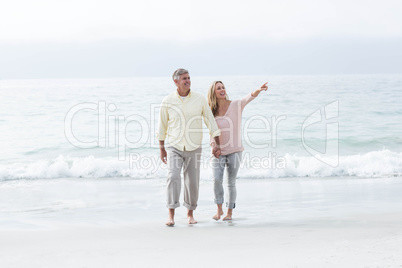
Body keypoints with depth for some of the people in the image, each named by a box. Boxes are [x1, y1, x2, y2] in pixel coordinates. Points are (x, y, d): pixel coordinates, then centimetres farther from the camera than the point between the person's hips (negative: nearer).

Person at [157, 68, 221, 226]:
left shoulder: (200, 99, -3)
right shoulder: (168, 101, -3)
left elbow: (210, 122, 1)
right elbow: (162, 126, 7)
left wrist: (217, 145, -2)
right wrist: (161, 149, 8)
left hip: (193, 148, 1)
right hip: (174, 148, -1)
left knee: (192, 182, 4)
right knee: (173, 177, -19)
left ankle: (190, 214, 23)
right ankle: (171, 216, -17)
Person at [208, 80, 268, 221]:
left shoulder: (236, 105, -4)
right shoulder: (212, 111, 4)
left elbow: (248, 98, -22)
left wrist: (258, 91, -43)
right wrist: (213, 146, -2)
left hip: (234, 150, -1)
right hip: (218, 151, 2)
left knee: (231, 183, 3)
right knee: (216, 180, -13)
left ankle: (230, 212, 15)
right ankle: (219, 210, 3)